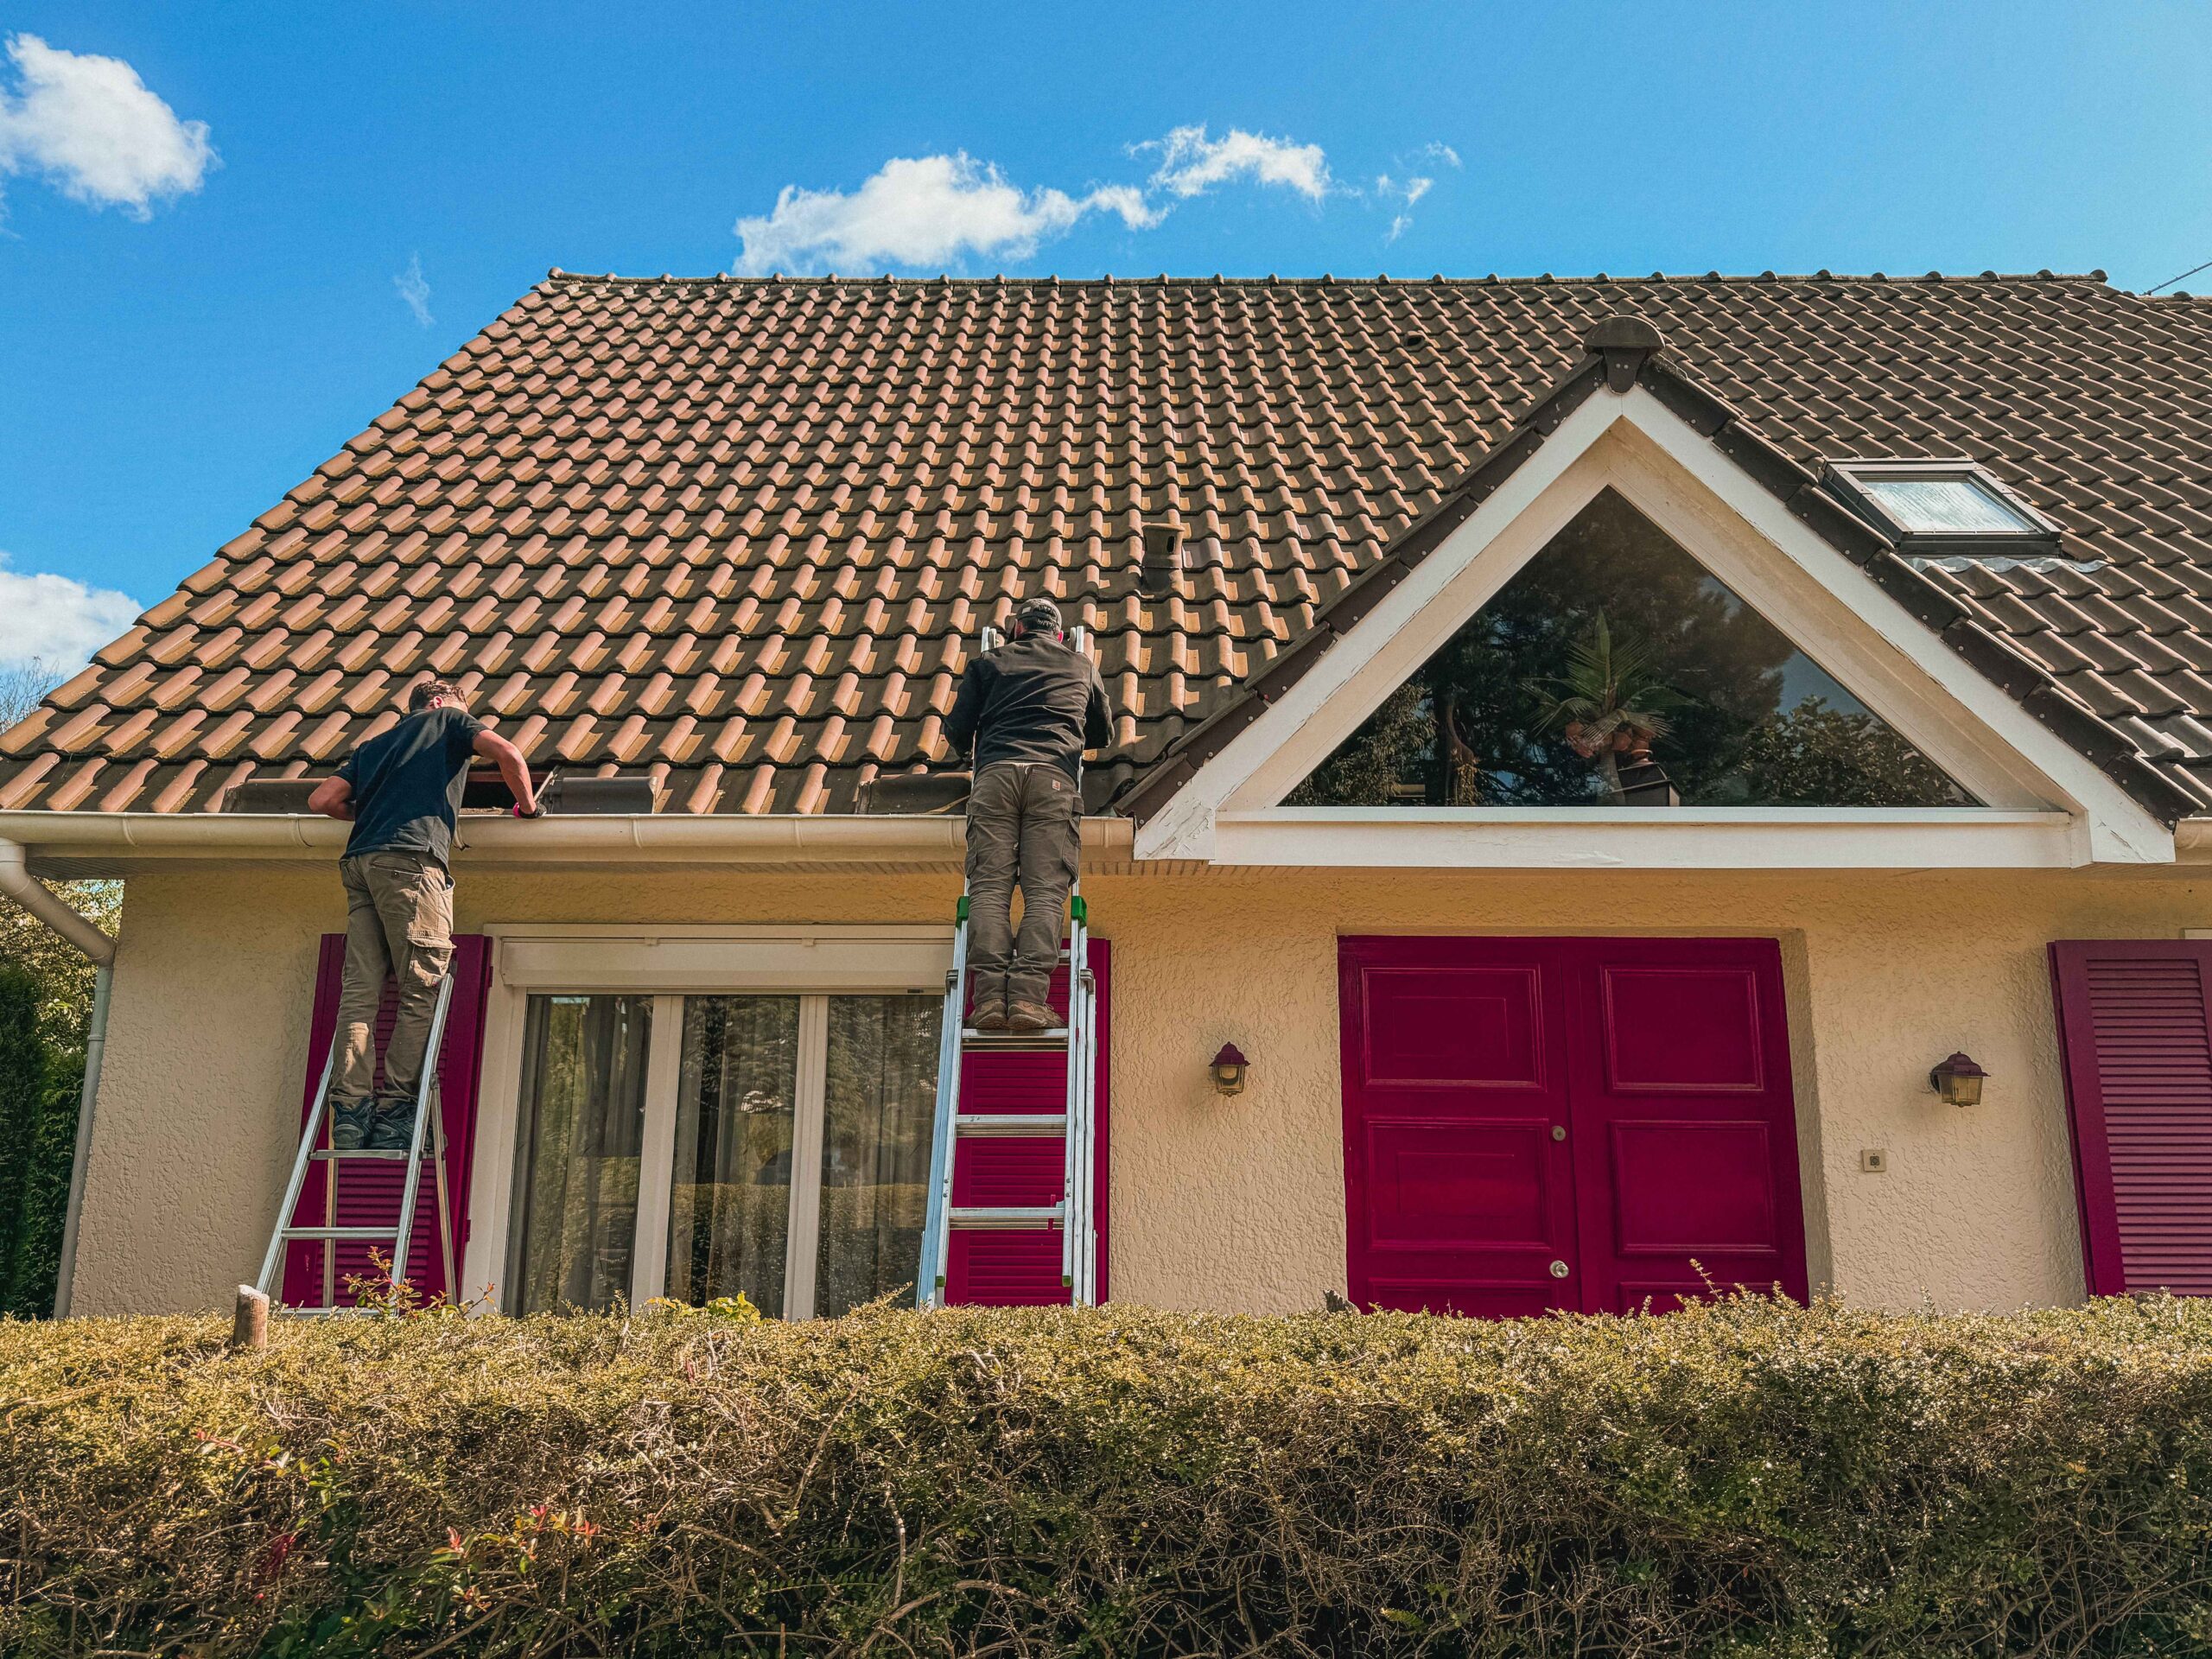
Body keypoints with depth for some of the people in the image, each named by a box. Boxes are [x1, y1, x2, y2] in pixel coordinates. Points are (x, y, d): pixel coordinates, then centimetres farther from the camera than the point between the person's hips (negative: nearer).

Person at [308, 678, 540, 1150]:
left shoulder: (374, 744, 33)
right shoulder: (448, 720, 18)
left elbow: (321, 799, 24)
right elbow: (507, 753, 0)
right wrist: (527, 806, 14)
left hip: (360, 861, 6)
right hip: (412, 860, -6)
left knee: (360, 991, -1)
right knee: (422, 990, -5)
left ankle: (350, 1111, -9)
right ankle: (393, 1111, -11)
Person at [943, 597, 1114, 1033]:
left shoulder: (989, 662, 25)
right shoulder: (1081, 667, 29)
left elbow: (957, 730, 20)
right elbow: (1103, 733, 38)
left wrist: (966, 747, 43)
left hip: (996, 772, 0)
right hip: (1054, 774, 0)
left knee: (989, 886, -6)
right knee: (1046, 891, -7)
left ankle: (990, 995, -21)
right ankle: (1028, 994, -23)